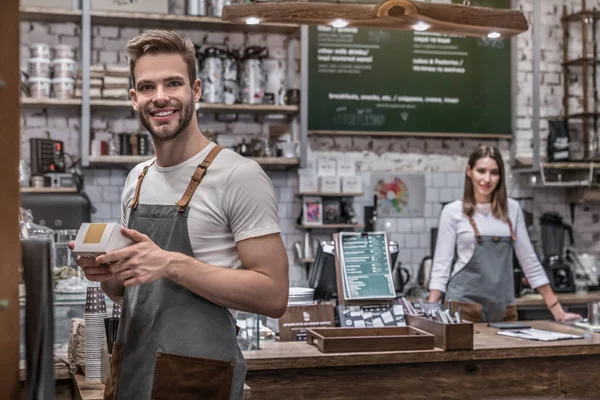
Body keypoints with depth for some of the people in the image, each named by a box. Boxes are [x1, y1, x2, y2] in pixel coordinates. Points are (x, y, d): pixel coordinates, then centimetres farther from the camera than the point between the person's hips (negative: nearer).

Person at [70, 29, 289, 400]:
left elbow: (274, 295, -17)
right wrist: (107, 272, -5)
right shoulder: (137, 179, 9)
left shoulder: (239, 175, -13)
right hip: (129, 369, 6)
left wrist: (170, 264, -24)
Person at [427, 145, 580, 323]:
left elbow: (529, 261, 10)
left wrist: (556, 310, 7)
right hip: (463, 304, -3)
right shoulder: (453, 211, -1)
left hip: (503, 307, 3)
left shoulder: (512, 209, 7)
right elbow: (441, 265, -3)